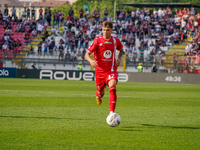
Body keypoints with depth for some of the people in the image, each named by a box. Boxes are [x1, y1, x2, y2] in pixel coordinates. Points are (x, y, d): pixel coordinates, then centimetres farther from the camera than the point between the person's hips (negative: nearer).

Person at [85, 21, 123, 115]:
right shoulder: (97, 40, -8)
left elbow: (121, 49, 24)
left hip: (111, 70, 0)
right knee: (101, 92, 14)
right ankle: (98, 95, 56)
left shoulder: (115, 41, 0)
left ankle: (111, 113, -28)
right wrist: (91, 61, -31)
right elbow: (87, 54, -9)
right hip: (100, 70, 0)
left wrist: (119, 58, 4)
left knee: (112, 88, -25)